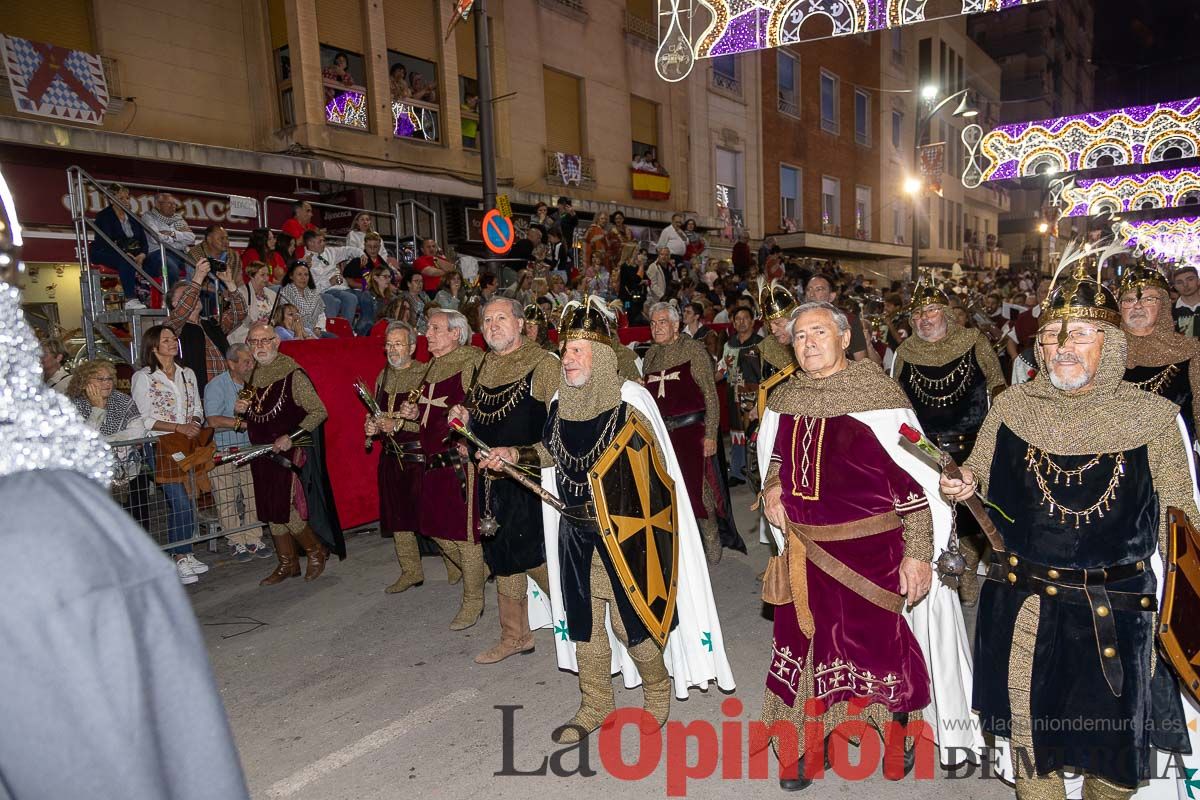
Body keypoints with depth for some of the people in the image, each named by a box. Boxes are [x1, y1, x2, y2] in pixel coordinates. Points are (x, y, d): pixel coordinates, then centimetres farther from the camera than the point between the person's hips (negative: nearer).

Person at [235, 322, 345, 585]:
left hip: (290, 454, -7)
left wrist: (291, 436, -23)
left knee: (286, 509, -8)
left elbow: (320, 411, -16)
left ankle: (316, 550, 16)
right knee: (271, 511, 11)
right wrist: (239, 410, 1)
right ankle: (287, 563, 25)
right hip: (262, 454, 7)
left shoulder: (293, 375, -13)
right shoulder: (252, 376, 8)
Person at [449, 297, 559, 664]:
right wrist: (465, 417, 4)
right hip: (492, 478, 7)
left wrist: (521, 456, -21)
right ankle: (514, 636, 29)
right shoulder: (484, 366, 14)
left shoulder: (543, 363, -9)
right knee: (502, 556, 14)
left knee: (536, 557, -6)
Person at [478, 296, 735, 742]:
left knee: (631, 620, 2)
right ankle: (595, 706, 32)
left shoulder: (628, 402, -13)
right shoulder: (561, 404, 3)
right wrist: (515, 454, 3)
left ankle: (657, 690, 31)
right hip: (576, 531, 6)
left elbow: (656, 467, -9)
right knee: (582, 618, 14)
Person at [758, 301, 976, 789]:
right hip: (804, 551, 5)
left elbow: (915, 479, -13)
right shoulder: (783, 400, 2)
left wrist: (918, 553, -15)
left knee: (878, 643, 9)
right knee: (804, 643, 13)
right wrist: (771, 487, 1)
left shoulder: (877, 395, -14)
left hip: (869, 548, -4)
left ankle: (899, 732, 40)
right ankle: (804, 747, 34)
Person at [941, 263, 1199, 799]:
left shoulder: (1155, 417, -6)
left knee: (1114, 755, 15)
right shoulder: (1011, 405, -1)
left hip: (1117, 610, -1)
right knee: (1030, 733, 16)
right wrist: (963, 485, -11)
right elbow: (978, 475, 12)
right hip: (1021, 603, 1)